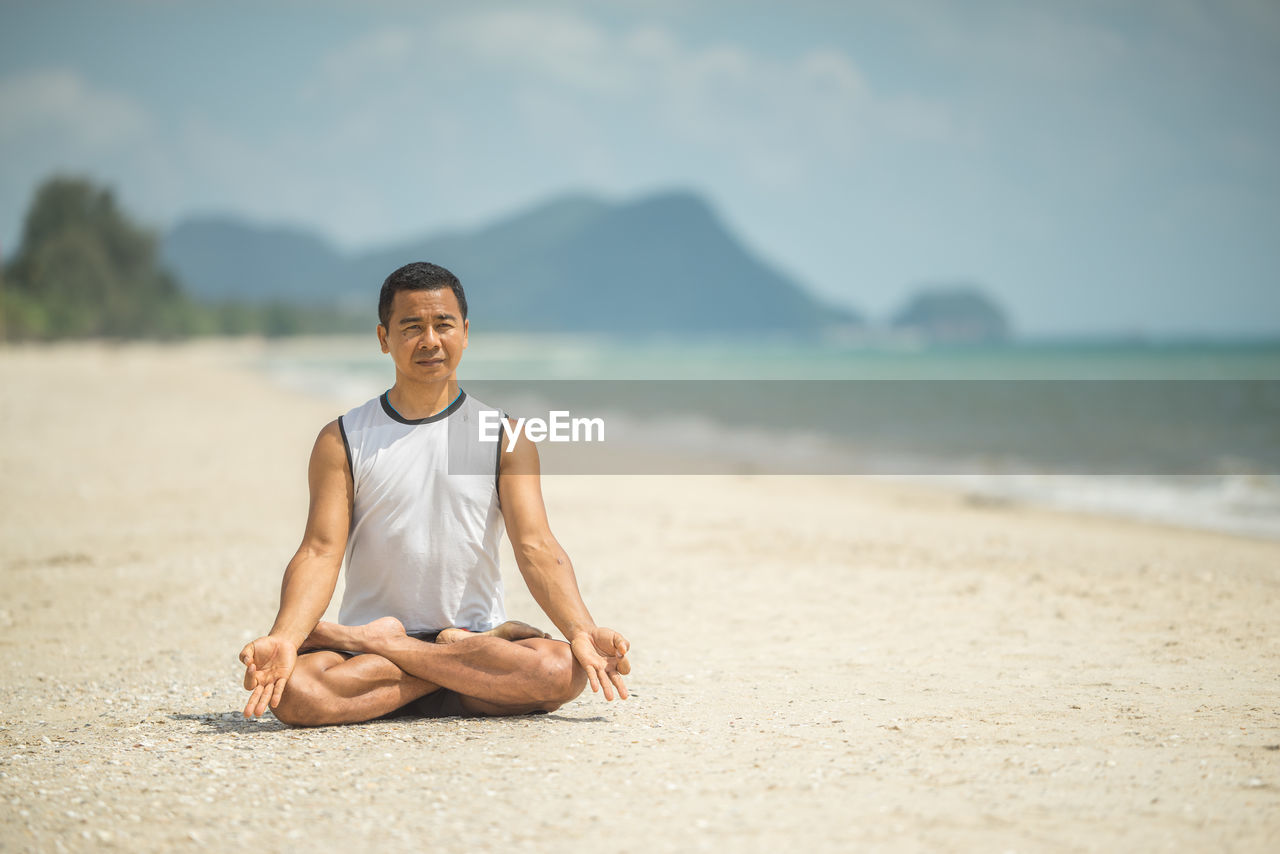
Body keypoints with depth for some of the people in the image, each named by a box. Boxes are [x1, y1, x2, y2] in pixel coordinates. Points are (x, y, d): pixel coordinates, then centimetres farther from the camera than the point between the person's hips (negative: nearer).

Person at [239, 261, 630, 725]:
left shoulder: (505, 438, 6)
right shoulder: (342, 441, 6)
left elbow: (536, 547, -4)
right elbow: (321, 551, -4)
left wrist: (581, 631, -23)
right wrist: (284, 637, -24)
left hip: (477, 630, 1)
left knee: (563, 669, -31)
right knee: (294, 691, -33)